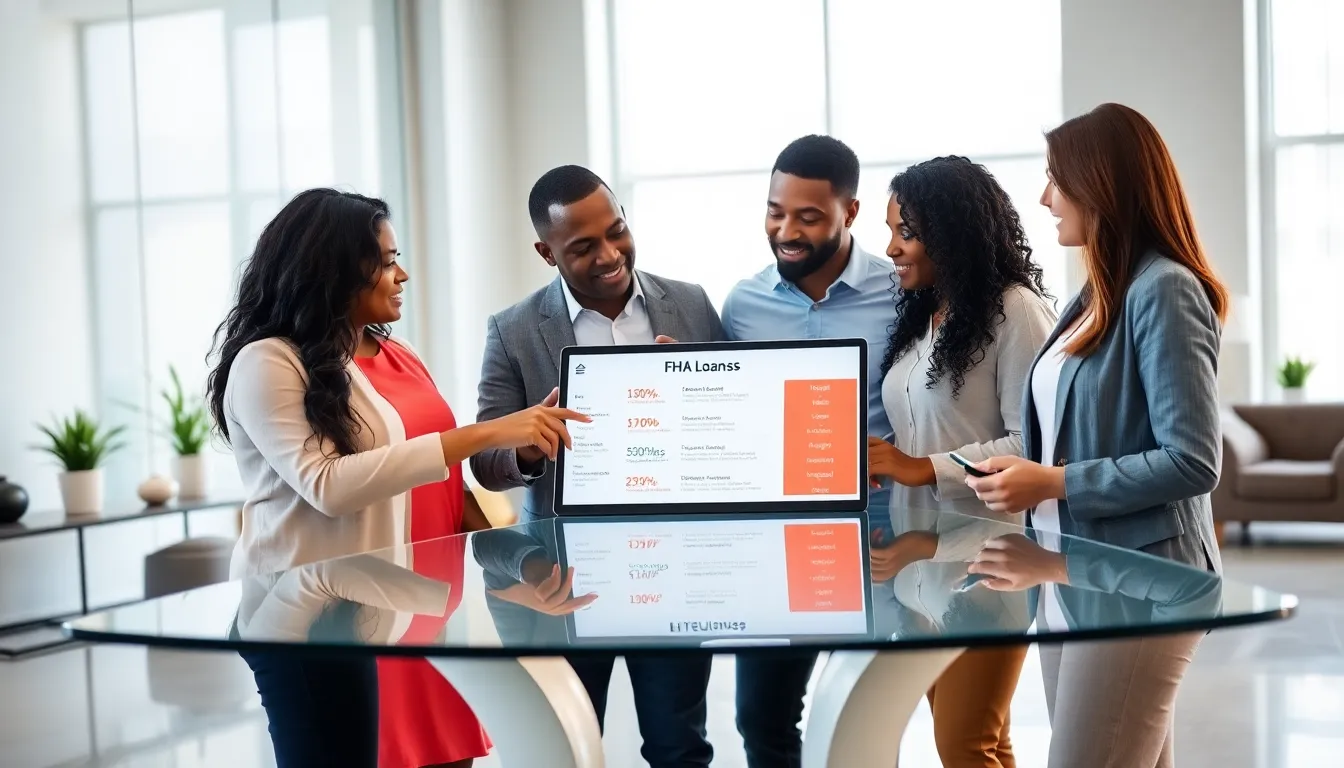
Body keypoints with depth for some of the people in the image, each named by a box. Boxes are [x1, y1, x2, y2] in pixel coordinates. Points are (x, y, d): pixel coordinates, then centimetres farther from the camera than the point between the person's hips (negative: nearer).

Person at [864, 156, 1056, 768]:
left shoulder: (1014, 310, -10)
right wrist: (881, 465, 2)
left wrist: (925, 468, -17)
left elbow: (1032, 443, -16)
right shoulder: (917, 316, 14)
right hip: (919, 564, 7)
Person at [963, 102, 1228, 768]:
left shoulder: (1163, 290, -14)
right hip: (1071, 579, 9)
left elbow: (1193, 462, -19)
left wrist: (1052, 484, -17)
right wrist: (1022, 475, 3)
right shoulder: (1098, 295, 13)